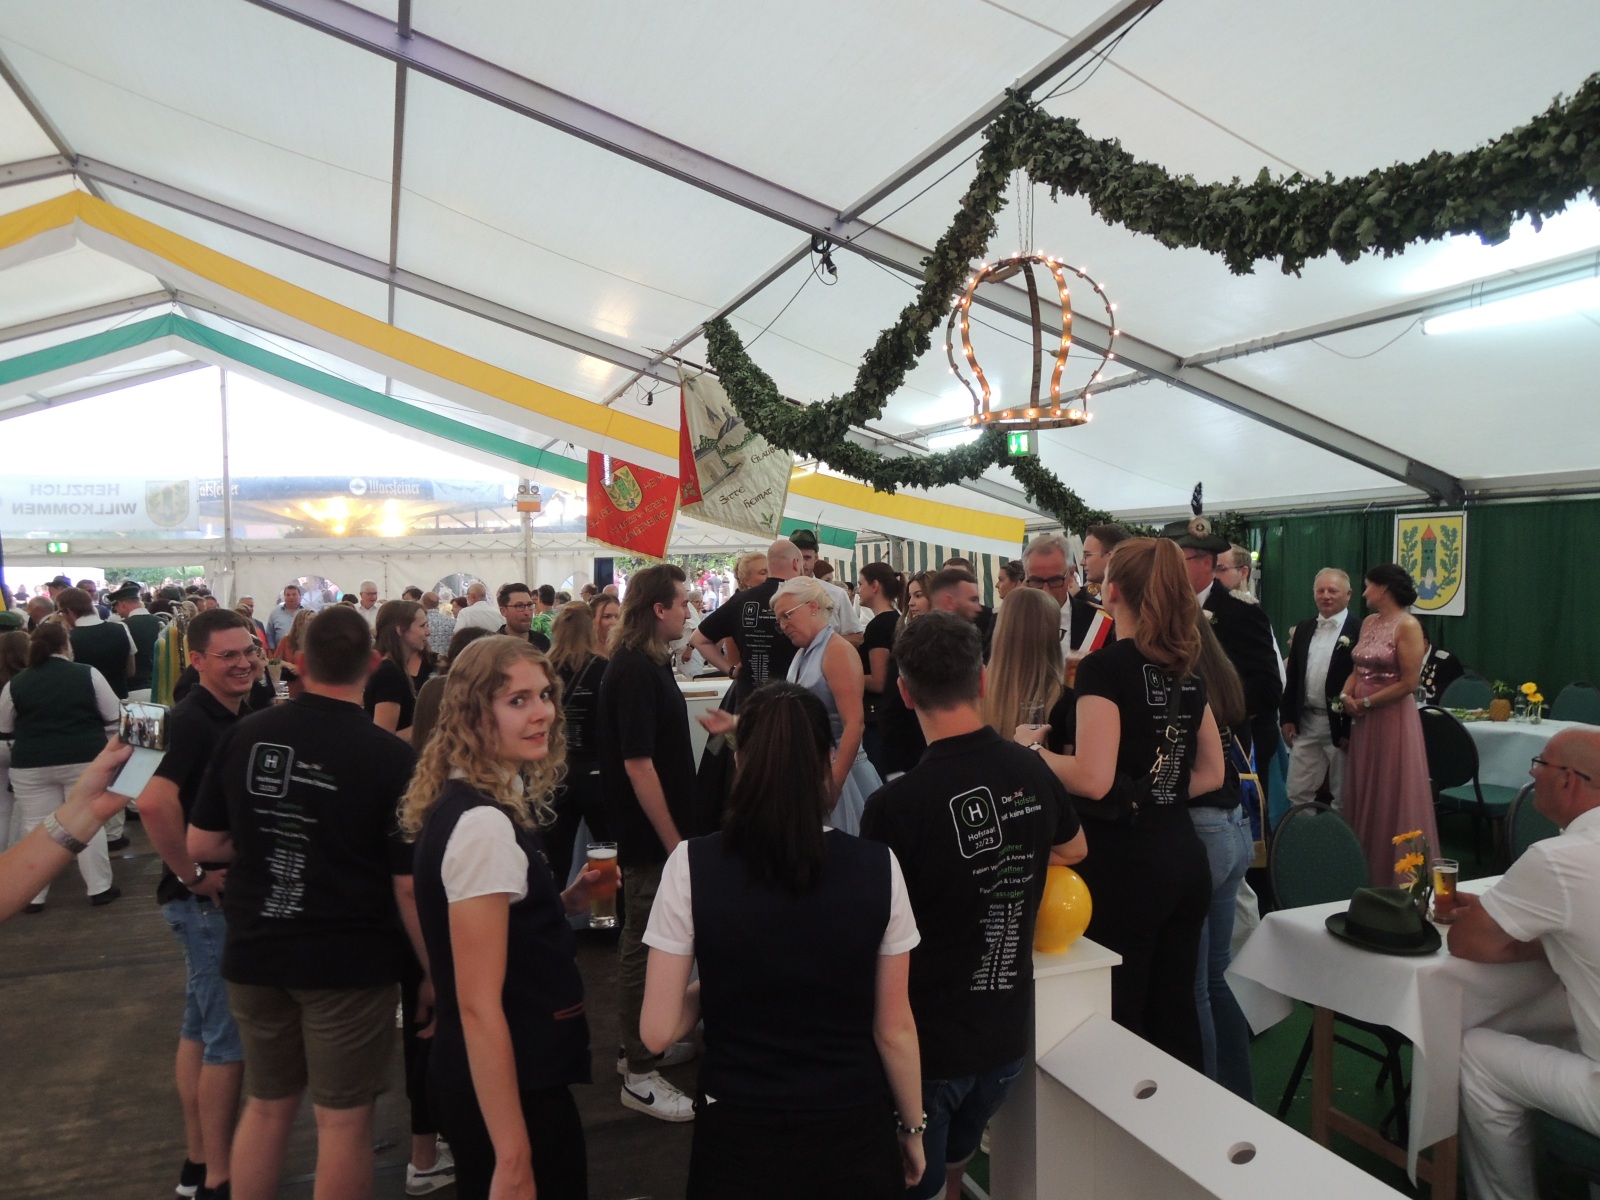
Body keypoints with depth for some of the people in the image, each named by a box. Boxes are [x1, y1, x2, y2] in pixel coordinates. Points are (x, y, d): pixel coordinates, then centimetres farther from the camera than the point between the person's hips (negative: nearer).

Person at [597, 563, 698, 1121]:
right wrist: (673, 842, -23)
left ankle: (644, 1044, 37)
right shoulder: (634, 672, -22)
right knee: (644, 947, 1)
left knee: (645, 941, 21)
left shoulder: (647, 665, 9)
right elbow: (637, 764, -25)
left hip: (658, 833, 10)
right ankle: (640, 1076, 15)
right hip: (650, 837, -10)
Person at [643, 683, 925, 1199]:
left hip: (738, 1139, 0)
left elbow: (658, 1031, -11)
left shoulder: (693, 866, -16)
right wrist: (913, 1127, 10)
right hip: (853, 1135, 1)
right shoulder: (877, 867, -14)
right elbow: (894, 1029, -5)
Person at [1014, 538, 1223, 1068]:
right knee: (1174, 1011, 18)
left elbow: (1093, 779, -22)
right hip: (1183, 853, 8)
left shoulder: (1104, 667, -14)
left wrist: (1032, 748, -7)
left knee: (1118, 1020, 5)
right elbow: (1211, 773, 15)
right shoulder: (1186, 671, 9)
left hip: (1123, 861, -8)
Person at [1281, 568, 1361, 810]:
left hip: (1342, 725, -5)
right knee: (1297, 793, 10)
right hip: (1306, 722, 6)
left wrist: (1352, 729, -15)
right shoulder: (1303, 629, 10)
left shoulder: (1360, 630, -10)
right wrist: (1287, 717, 8)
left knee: (1344, 798, 8)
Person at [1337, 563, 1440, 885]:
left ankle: (1397, 875, 13)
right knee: (1364, 797, 12)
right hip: (1363, 721, 8)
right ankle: (1367, 871, 22)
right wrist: (1346, 695, -6)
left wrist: (1365, 703, -13)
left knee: (1392, 799, 1)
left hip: (1393, 719, -8)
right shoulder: (1368, 623, 11)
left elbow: (1408, 683, -17)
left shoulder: (1407, 625, -12)